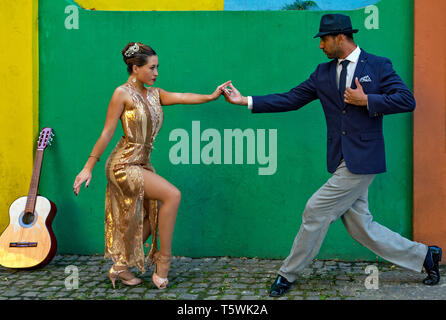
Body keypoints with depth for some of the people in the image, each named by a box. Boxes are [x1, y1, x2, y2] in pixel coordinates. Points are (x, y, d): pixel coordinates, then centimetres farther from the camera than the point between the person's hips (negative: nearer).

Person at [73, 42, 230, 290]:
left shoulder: (154, 94, 10)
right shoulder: (123, 93, -10)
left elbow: (182, 97, -4)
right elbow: (107, 133, -11)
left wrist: (211, 96, -20)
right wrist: (88, 168, -11)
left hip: (142, 165, 8)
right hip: (124, 165, -8)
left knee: (151, 218, 8)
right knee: (172, 195, -17)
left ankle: (121, 266, 21)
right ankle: (163, 261, -6)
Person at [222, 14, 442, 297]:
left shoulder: (378, 66, -3)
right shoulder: (323, 74, 13)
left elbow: (407, 101, -9)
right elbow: (290, 99, 10)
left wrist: (366, 100, -13)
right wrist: (246, 101, 5)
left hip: (362, 159, -7)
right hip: (342, 162, 7)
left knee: (316, 210, -6)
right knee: (360, 226, 8)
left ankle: (289, 274, 11)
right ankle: (424, 255, 24)